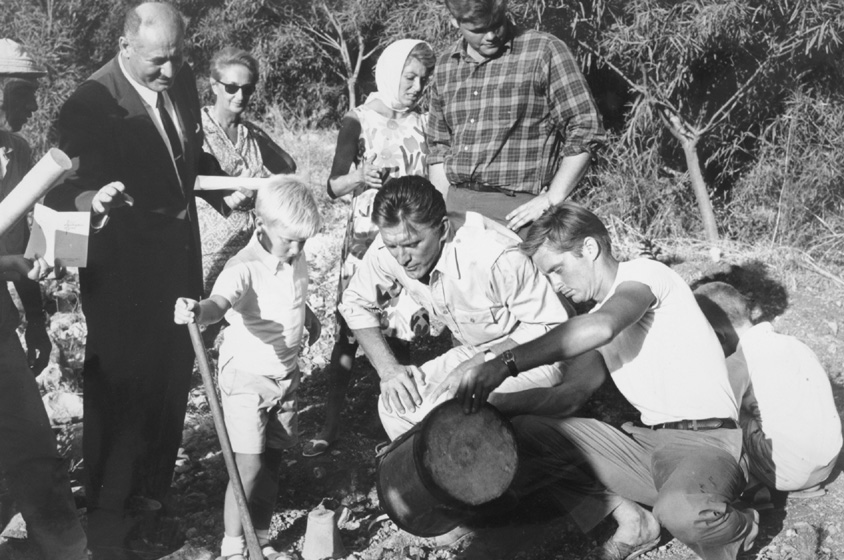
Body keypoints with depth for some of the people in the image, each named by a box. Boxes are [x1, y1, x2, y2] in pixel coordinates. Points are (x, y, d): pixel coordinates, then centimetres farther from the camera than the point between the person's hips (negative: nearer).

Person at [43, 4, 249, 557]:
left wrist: (222, 186, 0)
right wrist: (90, 199, -37)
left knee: (173, 374, 16)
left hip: (179, 254, 7)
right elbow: (58, 184, -16)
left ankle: (151, 485, 36)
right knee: (122, 383, -2)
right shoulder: (90, 104, -19)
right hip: (123, 267, -7)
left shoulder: (182, 82, 1)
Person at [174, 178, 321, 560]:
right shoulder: (245, 267, -24)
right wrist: (200, 312, -65)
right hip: (247, 376, -6)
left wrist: (307, 317, 34)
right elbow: (221, 301, -44)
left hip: (286, 374, 6)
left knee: (272, 461, 12)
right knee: (249, 467, -8)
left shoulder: (296, 260, -2)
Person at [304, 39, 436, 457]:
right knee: (350, 331, -3)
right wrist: (359, 177, -24)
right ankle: (330, 427, 5)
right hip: (366, 238, -3)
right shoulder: (359, 122, -4)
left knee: (399, 330, 6)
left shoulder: (422, 124, 7)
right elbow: (333, 187, -5)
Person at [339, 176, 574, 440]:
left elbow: (550, 327, -23)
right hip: (475, 352, 6)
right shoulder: (391, 248, -16)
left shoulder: (497, 258, -34)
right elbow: (355, 302, 2)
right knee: (396, 405, -9)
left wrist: (482, 363, -28)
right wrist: (388, 368, -9)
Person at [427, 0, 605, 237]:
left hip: (518, 209, -4)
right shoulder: (445, 66, 12)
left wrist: (551, 200, -10)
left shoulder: (544, 51, -3)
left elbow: (585, 131, -5)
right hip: (456, 204, 5)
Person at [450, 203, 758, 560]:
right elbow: (572, 392, 17)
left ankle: (737, 528, -3)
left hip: (705, 440, -7)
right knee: (525, 432, -8)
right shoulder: (596, 315, 19)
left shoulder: (644, 273, -8)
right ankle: (632, 521, -2)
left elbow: (602, 327, -29)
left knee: (682, 510, -40)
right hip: (644, 439, 7)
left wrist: (506, 364, -34)